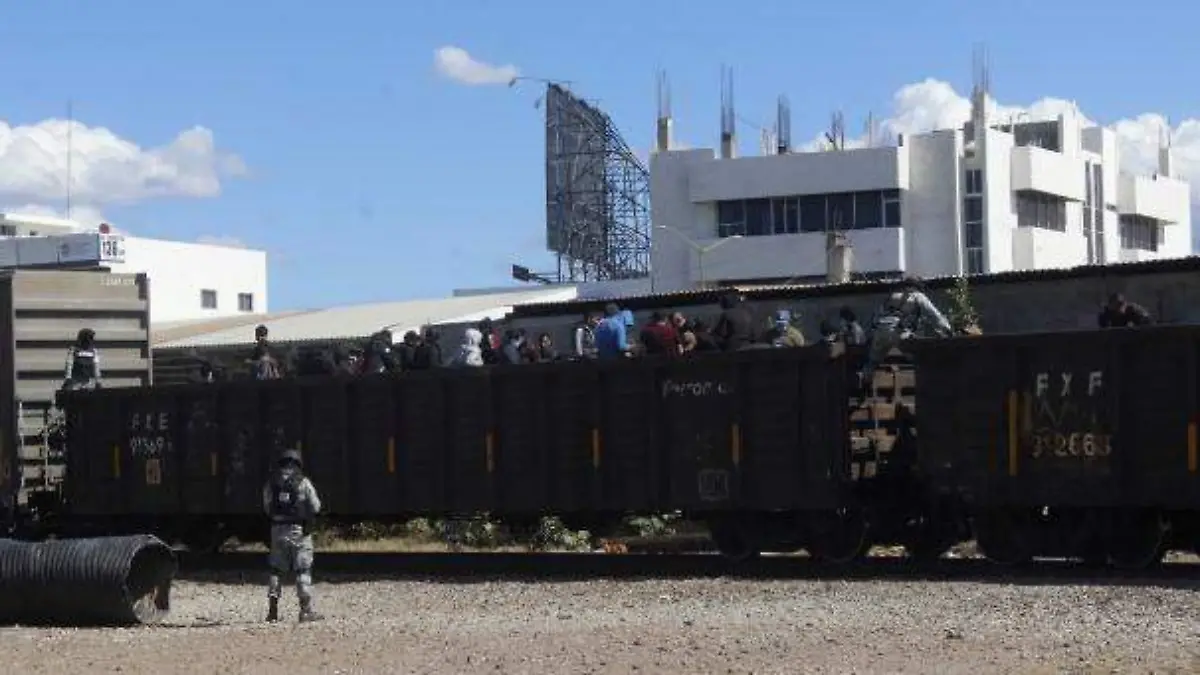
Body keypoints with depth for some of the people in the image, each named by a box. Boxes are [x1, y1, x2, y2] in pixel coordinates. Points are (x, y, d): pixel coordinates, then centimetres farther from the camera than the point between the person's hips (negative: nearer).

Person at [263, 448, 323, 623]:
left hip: (278, 529, 3)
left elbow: (267, 508, 10)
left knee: (276, 569, 11)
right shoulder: (303, 482, -7)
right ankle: (306, 610, -3)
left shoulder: (271, 483, 4)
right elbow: (315, 507, -3)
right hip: (299, 530, -3)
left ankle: (272, 610, 10)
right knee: (303, 569, 1)